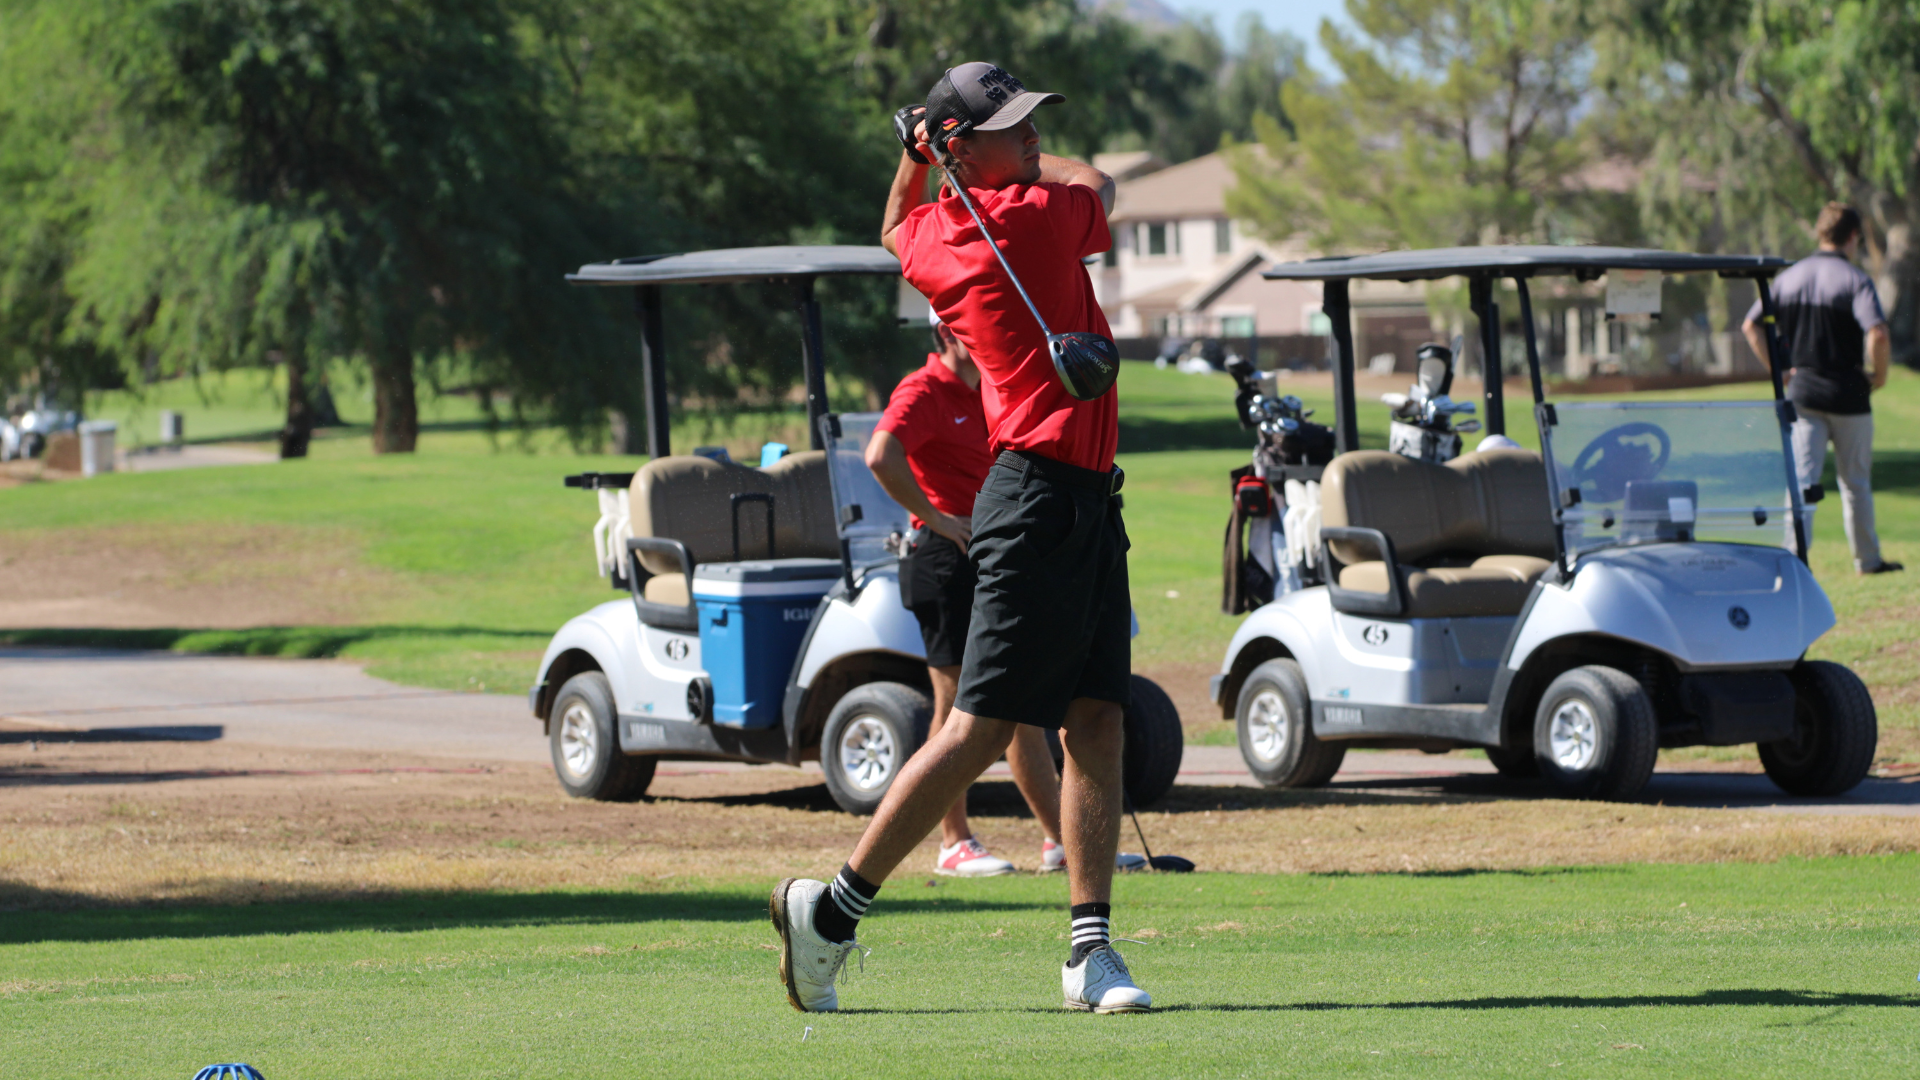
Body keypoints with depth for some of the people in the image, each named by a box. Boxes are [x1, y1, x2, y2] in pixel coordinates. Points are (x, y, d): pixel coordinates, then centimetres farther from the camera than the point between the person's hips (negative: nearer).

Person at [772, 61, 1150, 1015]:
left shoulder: (931, 237, 10)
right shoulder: (1037, 214, -12)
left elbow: (896, 233, 36)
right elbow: (1098, 186, 10)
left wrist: (915, 159, 19)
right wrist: (1031, 166, 24)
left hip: (1087, 505, 9)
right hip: (1043, 497, -9)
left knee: (1097, 720, 3)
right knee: (984, 726, -9)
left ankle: (1091, 951, -1)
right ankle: (833, 907, -3)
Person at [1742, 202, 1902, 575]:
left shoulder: (1789, 277, 6)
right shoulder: (1854, 279, -11)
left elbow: (1750, 326, 7)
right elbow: (1877, 335, -23)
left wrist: (1779, 369, 8)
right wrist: (1879, 375, -7)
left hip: (1801, 391, 3)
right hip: (1847, 391, -3)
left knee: (1802, 479, -1)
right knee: (1855, 482, 11)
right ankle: (1867, 560, 22)